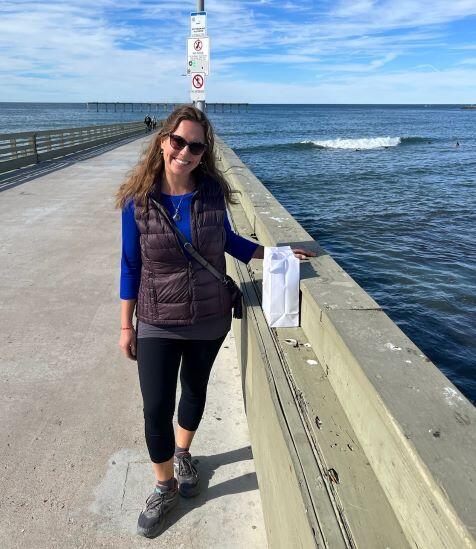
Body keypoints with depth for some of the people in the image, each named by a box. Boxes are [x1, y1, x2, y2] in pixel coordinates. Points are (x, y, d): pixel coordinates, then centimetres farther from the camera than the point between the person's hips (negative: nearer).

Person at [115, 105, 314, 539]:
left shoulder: (212, 192, -9)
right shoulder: (138, 200, -13)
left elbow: (229, 241, 7)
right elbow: (131, 265, -6)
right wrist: (126, 325, -2)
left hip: (210, 319, 2)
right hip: (157, 323, -2)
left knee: (195, 391, 21)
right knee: (156, 410, 2)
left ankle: (182, 454, 51)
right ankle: (165, 485, 30)